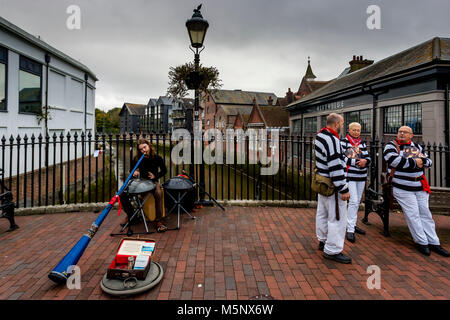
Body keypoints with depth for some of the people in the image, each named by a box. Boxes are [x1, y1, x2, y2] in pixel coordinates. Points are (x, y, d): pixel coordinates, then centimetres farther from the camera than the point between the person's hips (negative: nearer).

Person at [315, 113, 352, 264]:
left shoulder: (319, 136, 8)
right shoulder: (332, 140, -23)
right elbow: (335, 167, -25)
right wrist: (344, 189, -20)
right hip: (332, 186, -10)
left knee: (322, 213, 20)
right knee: (338, 217, -1)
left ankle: (323, 240, 36)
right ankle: (332, 250, 9)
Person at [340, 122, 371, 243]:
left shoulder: (362, 143, 13)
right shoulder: (344, 142, -5)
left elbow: (368, 158, 11)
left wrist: (365, 161, -12)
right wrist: (356, 162, -20)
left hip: (361, 176, 6)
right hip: (350, 175, -6)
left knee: (357, 201, 13)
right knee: (353, 201, -12)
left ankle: (353, 224, 28)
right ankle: (350, 230, -6)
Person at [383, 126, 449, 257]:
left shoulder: (416, 146, 14)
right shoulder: (391, 146, -5)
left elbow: (429, 162, 16)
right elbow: (394, 160, -23)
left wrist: (422, 160, -8)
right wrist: (414, 162, -14)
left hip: (420, 187, 6)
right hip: (403, 187, -6)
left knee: (425, 213, 11)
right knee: (413, 214, -4)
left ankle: (433, 242, 19)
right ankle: (421, 242, 9)